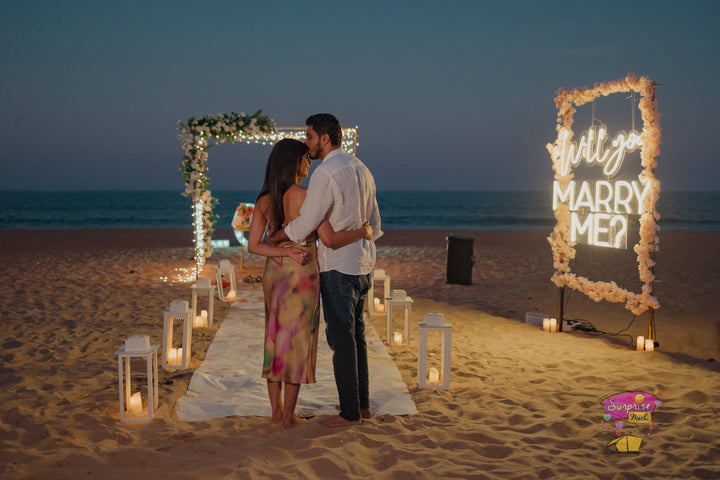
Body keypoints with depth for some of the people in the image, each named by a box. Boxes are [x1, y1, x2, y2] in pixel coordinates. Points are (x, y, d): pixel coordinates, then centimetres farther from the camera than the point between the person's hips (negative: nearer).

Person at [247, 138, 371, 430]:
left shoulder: (264, 201, 2)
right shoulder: (308, 196, -15)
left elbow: (253, 246, -3)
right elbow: (329, 238, -20)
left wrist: (287, 252, -7)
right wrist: (363, 231, -6)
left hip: (274, 272, 5)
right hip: (303, 274, -5)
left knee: (275, 340, 14)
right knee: (297, 341, 5)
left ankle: (276, 411, 20)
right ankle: (289, 416, 11)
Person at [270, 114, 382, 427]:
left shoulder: (325, 173, -17)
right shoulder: (361, 169, 12)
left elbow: (305, 223, -17)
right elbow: (374, 224, 17)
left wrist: (272, 239, -2)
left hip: (339, 266, -9)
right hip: (363, 263, 9)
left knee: (341, 337, -1)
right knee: (356, 333, 16)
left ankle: (350, 412, 7)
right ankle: (362, 403, 25)